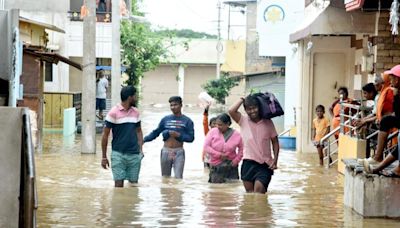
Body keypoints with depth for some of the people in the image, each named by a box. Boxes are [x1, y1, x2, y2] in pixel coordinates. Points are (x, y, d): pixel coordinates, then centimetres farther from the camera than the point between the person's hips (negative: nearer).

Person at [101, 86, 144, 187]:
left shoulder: (136, 112, 8)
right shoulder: (114, 112, -7)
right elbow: (105, 134, -4)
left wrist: (140, 149, 4)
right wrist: (104, 157, -4)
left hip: (134, 155, 4)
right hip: (118, 154, -4)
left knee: (134, 184, 6)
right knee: (119, 184, -5)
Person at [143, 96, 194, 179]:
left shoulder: (187, 121, 1)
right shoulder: (165, 119, 8)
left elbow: (191, 138, -5)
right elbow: (155, 132, 8)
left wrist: (178, 135, -17)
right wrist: (144, 139, -4)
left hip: (178, 152, -3)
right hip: (166, 151, 3)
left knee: (178, 178, -11)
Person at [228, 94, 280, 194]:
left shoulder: (268, 122, 0)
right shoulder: (243, 120, 0)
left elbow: (275, 142, 7)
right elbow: (231, 111, -19)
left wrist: (275, 160, -3)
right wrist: (242, 99, -6)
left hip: (265, 164, -1)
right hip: (248, 163, 1)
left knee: (258, 193, -12)